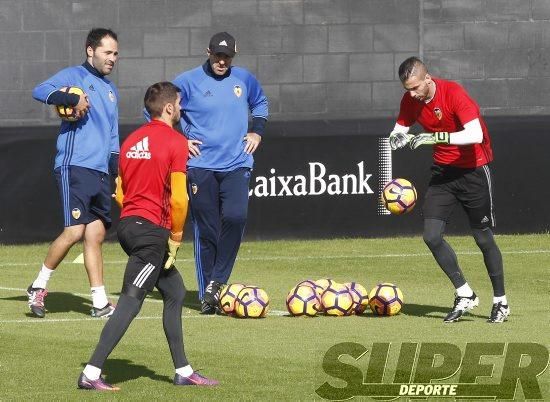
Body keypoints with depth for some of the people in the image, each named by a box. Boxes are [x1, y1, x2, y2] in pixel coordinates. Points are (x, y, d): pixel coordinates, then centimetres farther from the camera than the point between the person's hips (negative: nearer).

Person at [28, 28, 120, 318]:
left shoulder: (110, 90, 21)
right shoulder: (74, 76, -2)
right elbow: (39, 91, -18)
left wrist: (116, 170, 19)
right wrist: (72, 98, -29)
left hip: (101, 172, 7)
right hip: (74, 168, -7)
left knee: (96, 236, 4)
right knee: (74, 231, -14)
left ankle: (100, 303, 3)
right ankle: (38, 286, 2)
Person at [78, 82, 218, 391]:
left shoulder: (132, 140, 15)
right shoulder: (176, 142, -9)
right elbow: (178, 197, -15)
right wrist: (176, 236, -3)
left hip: (128, 225, 9)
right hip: (152, 231, -9)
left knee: (175, 292, 19)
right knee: (130, 303, -10)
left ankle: (183, 371, 23)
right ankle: (91, 374, -15)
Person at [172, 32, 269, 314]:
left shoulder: (244, 79, 9)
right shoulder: (188, 81, -1)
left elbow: (260, 103, 29)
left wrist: (256, 131, 14)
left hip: (237, 164, 2)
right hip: (201, 166, -2)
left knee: (235, 217, -20)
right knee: (205, 230, -1)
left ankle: (217, 281, -7)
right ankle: (207, 296, 7)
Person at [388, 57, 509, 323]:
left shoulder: (453, 93, -24)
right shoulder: (410, 100, -5)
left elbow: (475, 134, -35)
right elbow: (399, 130, 5)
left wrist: (435, 137, -43)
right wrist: (398, 138, -20)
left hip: (474, 171, -6)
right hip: (443, 171, 6)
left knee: (483, 239, 1)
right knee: (431, 236, -7)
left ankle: (500, 302, 14)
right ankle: (465, 296, 5)